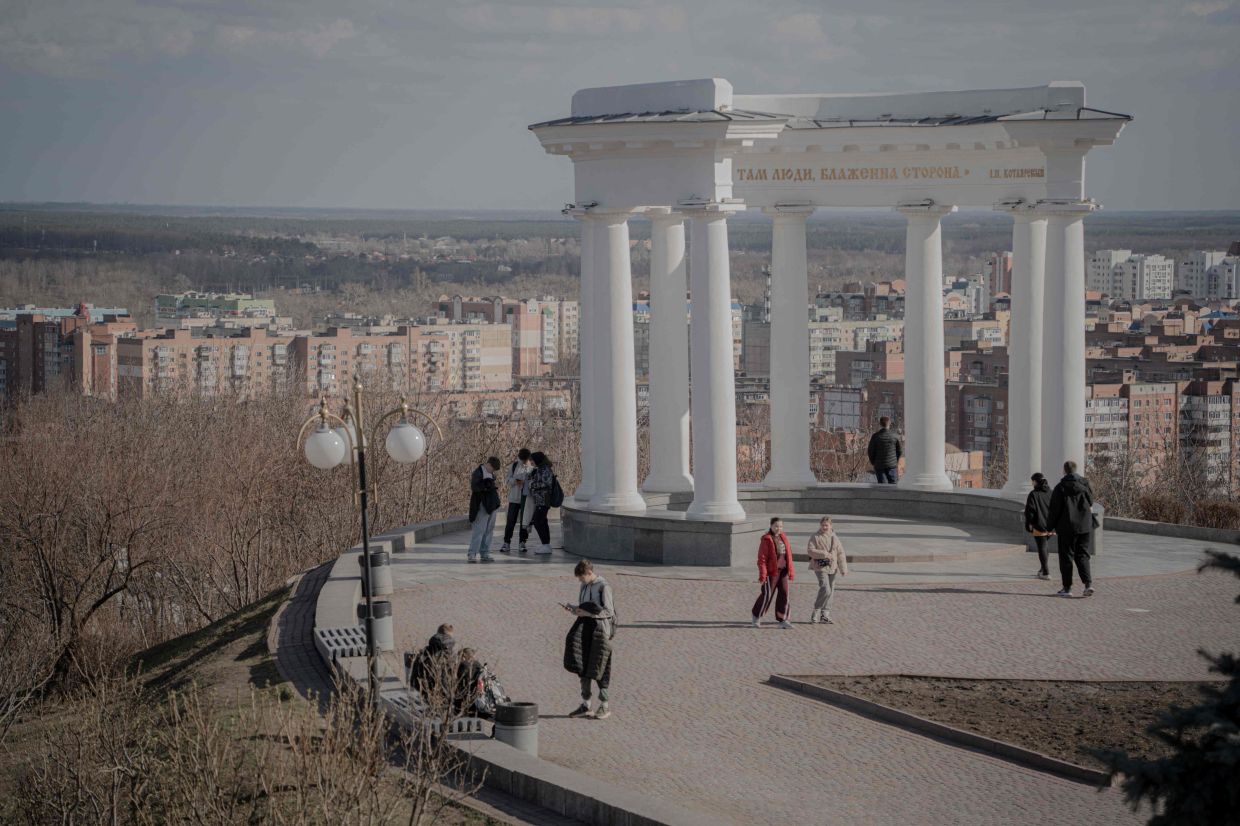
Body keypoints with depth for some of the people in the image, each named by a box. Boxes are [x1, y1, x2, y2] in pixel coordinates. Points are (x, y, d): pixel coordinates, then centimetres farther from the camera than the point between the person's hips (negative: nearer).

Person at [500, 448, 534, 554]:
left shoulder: (532, 467, 0)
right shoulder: (513, 466, 4)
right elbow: (508, 479, 4)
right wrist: (515, 481, -17)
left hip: (527, 497, -1)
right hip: (514, 497, 1)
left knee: (524, 521, 4)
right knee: (511, 520, -1)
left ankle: (522, 543, 13)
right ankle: (507, 543, 6)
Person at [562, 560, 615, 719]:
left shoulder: (603, 587, -12)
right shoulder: (585, 586, 11)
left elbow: (609, 611, -15)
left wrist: (587, 613, -20)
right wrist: (573, 609, -2)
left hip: (600, 629, -7)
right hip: (585, 628, 7)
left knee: (599, 669, -2)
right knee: (583, 667, 6)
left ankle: (605, 706, 10)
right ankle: (585, 705, 12)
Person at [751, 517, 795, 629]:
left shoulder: (783, 537, 9)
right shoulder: (766, 540, -10)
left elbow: (788, 555, 13)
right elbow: (762, 558, -12)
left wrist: (791, 572, 10)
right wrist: (762, 575, -17)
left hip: (783, 570, 6)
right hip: (771, 571, -6)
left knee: (784, 594, 2)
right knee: (767, 595, -1)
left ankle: (782, 619, 8)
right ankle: (756, 617, 17)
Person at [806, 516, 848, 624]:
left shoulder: (834, 538, 9)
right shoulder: (815, 538, -2)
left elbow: (840, 554, 11)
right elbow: (810, 551, -11)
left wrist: (843, 569, 7)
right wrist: (824, 554, -20)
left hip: (832, 567, 5)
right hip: (820, 567, -5)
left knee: (830, 591, 7)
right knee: (825, 590, -18)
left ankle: (825, 614, 18)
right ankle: (816, 612, -6)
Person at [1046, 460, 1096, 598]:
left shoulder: (1060, 488, -10)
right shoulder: (1085, 484, 3)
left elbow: (1054, 510, -8)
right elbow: (1091, 504, 11)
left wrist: (1051, 526, 2)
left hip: (1067, 527, -4)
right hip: (1084, 527, 4)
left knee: (1066, 557, 4)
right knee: (1082, 555, 10)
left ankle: (1067, 588, 6)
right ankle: (1088, 583, -6)